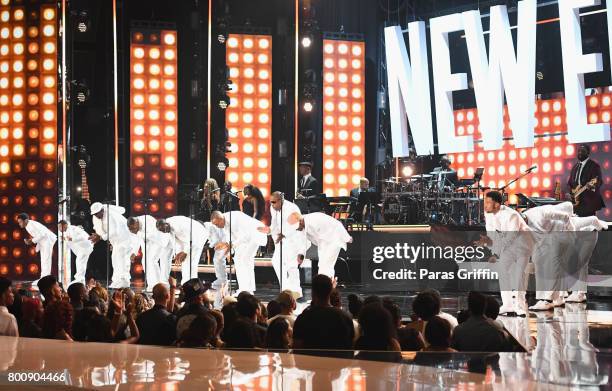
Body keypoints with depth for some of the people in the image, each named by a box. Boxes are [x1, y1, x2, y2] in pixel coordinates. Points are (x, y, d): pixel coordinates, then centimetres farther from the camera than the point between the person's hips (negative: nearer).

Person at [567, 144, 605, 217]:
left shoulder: (594, 165, -3)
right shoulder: (575, 167, 20)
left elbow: (599, 181, -12)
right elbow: (570, 182, 25)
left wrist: (593, 185, -34)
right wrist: (571, 191, 5)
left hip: (589, 201, -7)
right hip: (576, 201, 7)